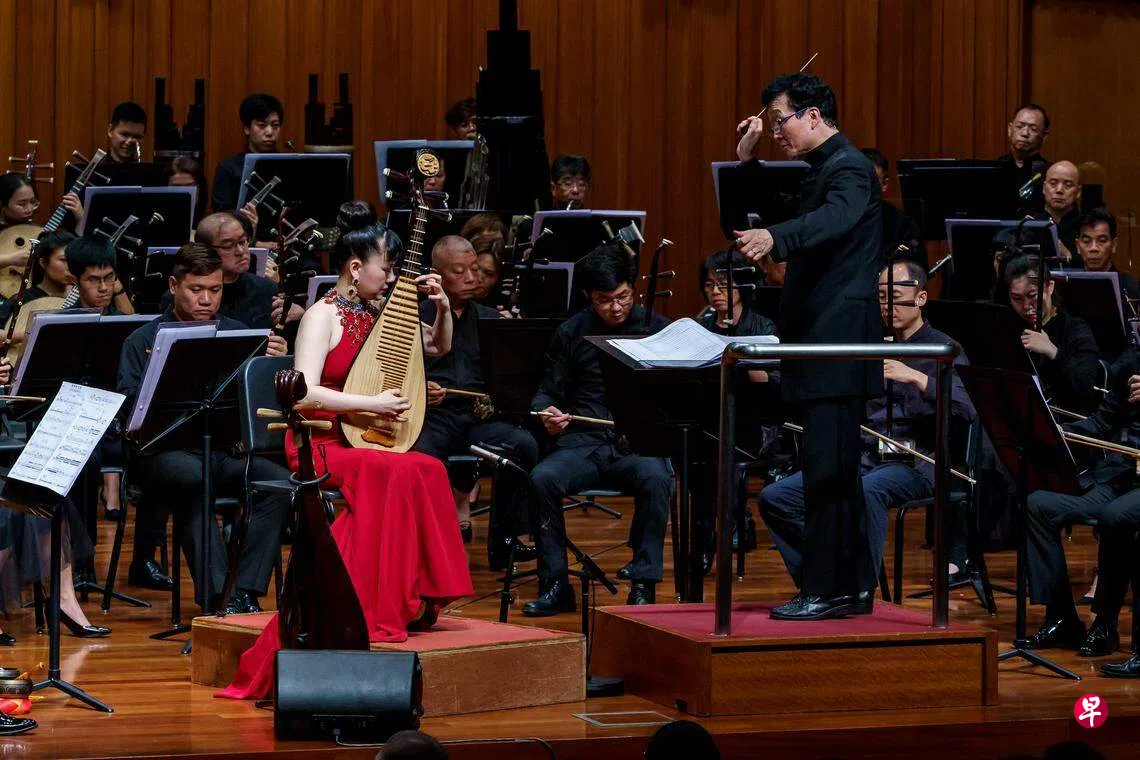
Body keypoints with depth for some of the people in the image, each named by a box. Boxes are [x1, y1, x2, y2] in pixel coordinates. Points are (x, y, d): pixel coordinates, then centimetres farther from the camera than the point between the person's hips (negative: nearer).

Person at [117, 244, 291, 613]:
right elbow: (127, 404, -3)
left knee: (279, 481, -26)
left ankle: (245, 594, -27)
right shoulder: (143, 340, 9)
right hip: (166, 449, -3)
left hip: (226, 448, 3)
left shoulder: (239, 334, 17)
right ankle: (214, 594, -40)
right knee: (190, 476, -37)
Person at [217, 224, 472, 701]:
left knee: (428, 472, -22)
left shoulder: (375, 315, 12)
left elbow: (439, 348, 24)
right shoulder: (323, 317, -9)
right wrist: (373, 403, -23)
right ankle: (388, 606, -25)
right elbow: (304, 392, -21)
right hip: (318, 446, -7)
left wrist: (443, 308, 5)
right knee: (402, 474, -31)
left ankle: (415, 599, -16)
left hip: (362, 445, 7)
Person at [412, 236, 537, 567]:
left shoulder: (491, 320, 21)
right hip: (432, 416, -3)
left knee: (524, 445, -28)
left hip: (481, 418, 3)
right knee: (420, 455, -38)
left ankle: (502, 540, -12)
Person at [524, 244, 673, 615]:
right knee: (543, 477, -29)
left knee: (655, 479, -36)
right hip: (583, 443, 1)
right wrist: (547, 411, -9)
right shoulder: (572, 333, 10)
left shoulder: (657, 329, 8)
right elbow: (548, 392, 15)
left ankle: (643, 584, -25)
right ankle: (555, 584, -17)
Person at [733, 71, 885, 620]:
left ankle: (825, 590, -9)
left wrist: (774, 238, -50)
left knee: (826, 465, -11)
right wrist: (747, 161, 11)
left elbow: (835, 219, -33)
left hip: (838, 343, -11)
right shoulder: (820, 169, 20)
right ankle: (854, 585, 20)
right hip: (819, 342, 11)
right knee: (836, 467, 14)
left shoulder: (849, 168, -12)